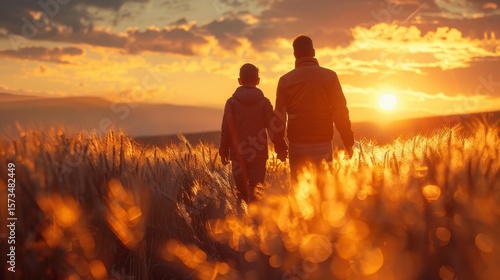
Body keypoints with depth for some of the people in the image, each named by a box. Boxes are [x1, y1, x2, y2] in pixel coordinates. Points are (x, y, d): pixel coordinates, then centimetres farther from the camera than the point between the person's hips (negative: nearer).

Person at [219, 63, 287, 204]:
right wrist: (281, 149, 6)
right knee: (255, 191, -2)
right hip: (259, 153, -1)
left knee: (242, 189, 15)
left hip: (238, 153, 1)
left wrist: (224, 151, 7)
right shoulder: (264, 102, -1)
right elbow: (273, 128, -2)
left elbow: (226, 130, -1)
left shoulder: (231, 102, -1)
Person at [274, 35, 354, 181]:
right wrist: (348, 142, 2)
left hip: (297, 146, 1)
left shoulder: (285, 80, 2)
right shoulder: (329, 76, -1)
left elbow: (279, 115, 4)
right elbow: (340, 112, -4)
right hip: (323, 144, -1)